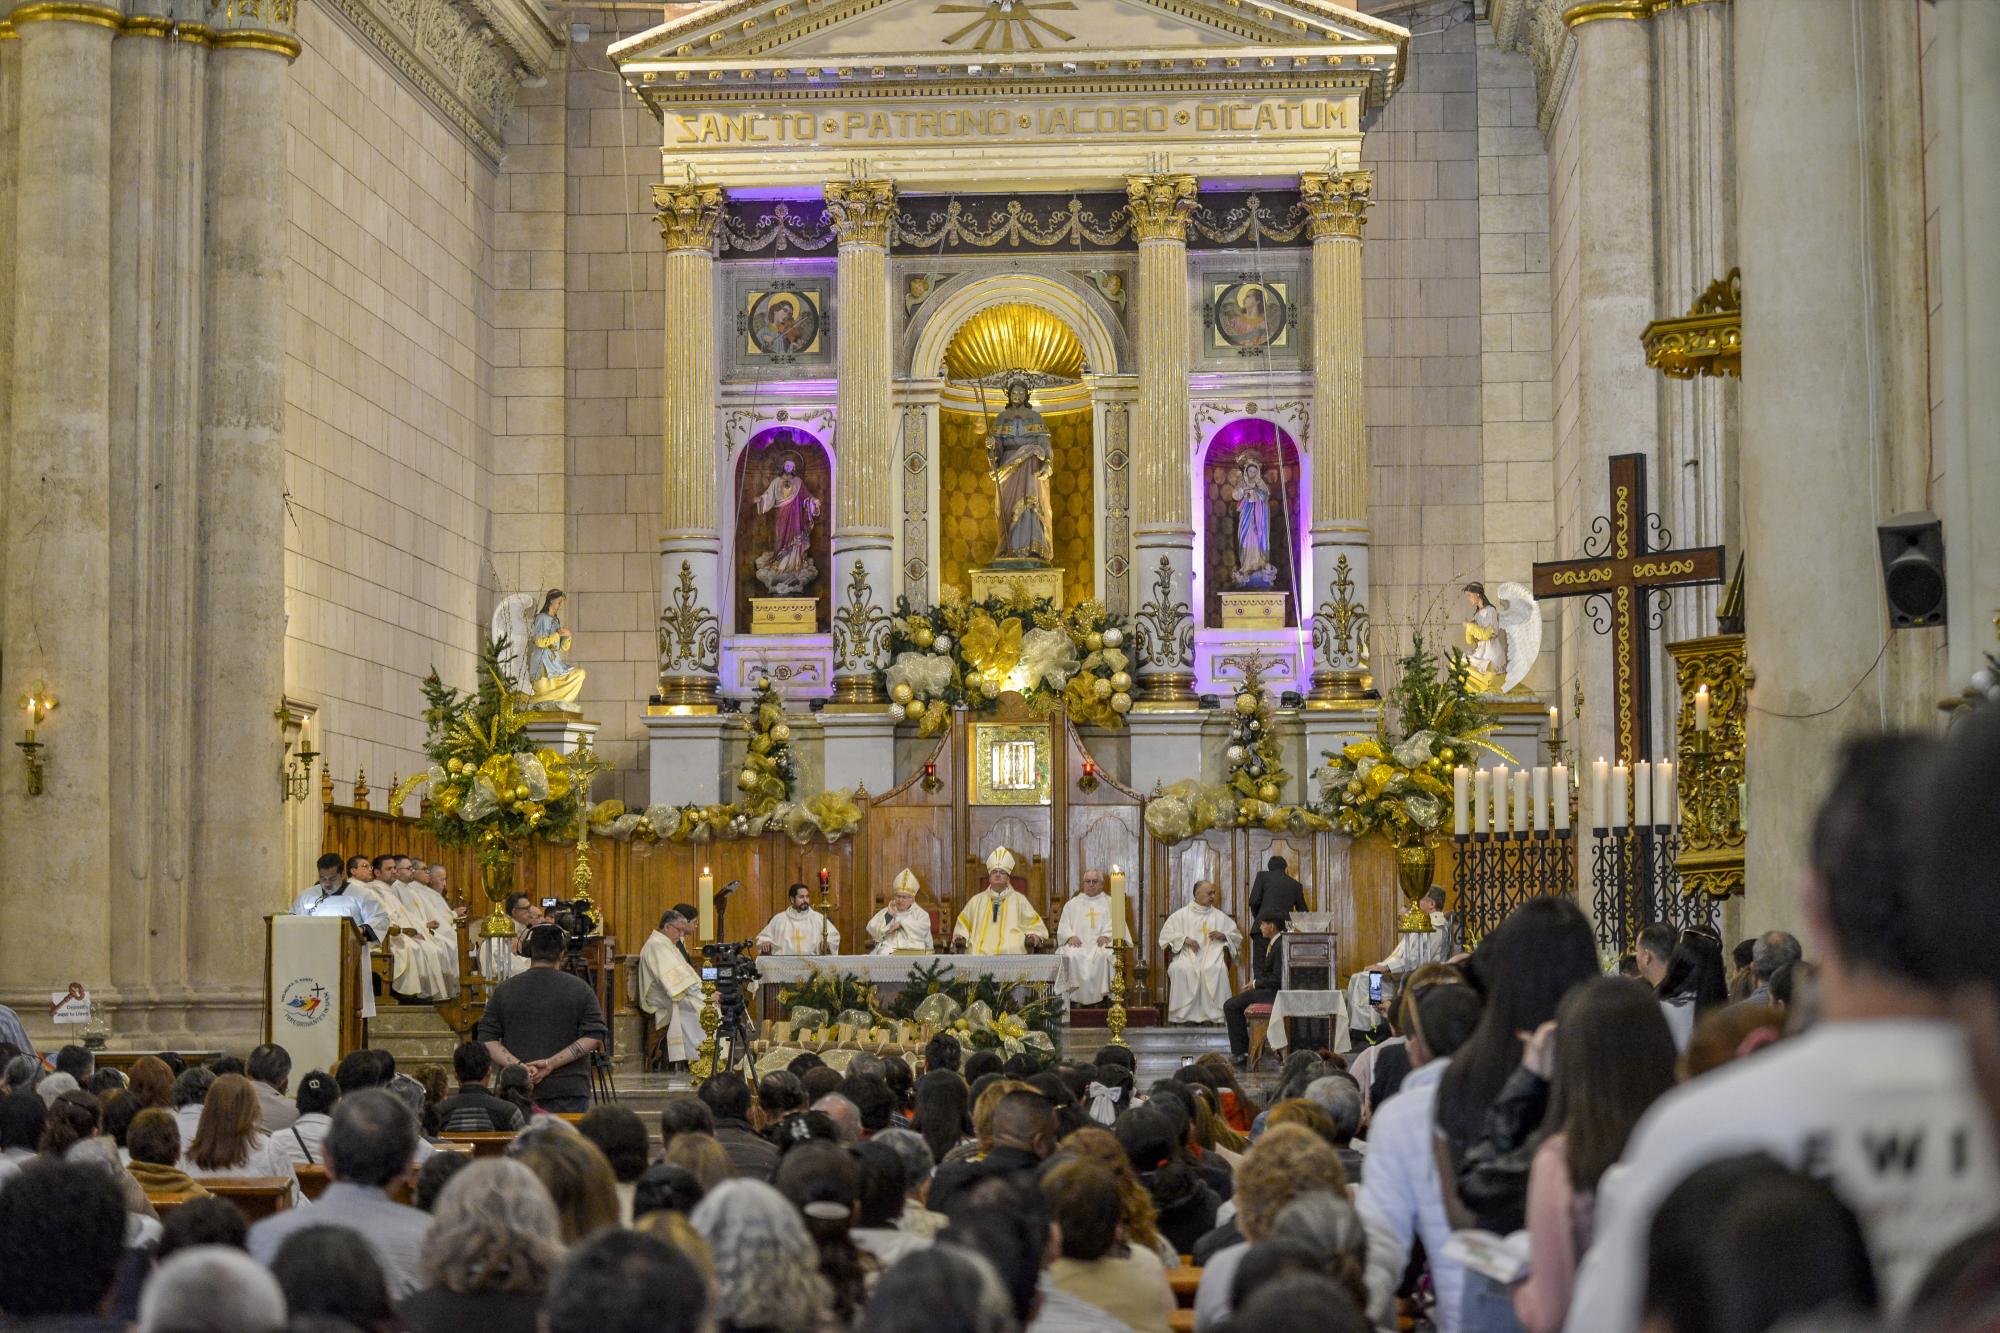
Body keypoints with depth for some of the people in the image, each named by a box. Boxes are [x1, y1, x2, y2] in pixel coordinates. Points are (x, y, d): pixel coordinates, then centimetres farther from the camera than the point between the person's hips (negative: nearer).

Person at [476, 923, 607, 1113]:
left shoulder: (503, 991, 6)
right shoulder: (579, 989, 2)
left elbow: (487, 1040, 1)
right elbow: (594, 1037, -5)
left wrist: (516, 1065, -8)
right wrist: (551, 1064, -9)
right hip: (568, 1091, -1)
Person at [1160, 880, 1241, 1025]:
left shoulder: (1220, 916, 21)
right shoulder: (1182, 914, 16)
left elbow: (1237, 936, 20)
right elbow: (1166, 934, 8)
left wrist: (1223, 936, 0)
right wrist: (1184, 939, -7)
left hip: (1211, 954, 1)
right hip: (1187, 955, -1)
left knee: (1218, 969, -35)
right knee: (1179, 969, -35)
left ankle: (1215, 1014, -33)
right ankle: (1182, 1015, -31)